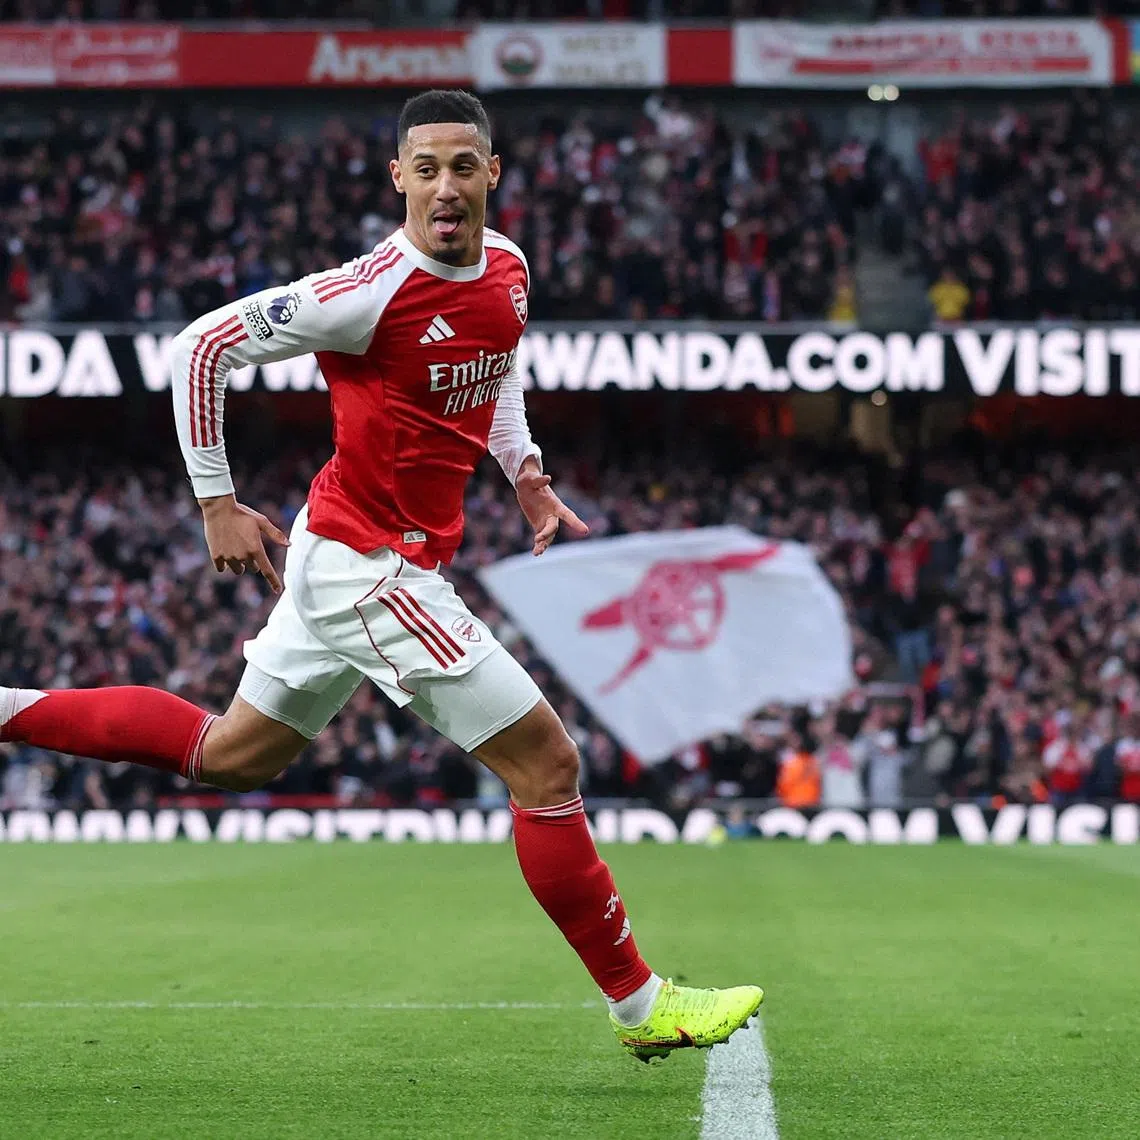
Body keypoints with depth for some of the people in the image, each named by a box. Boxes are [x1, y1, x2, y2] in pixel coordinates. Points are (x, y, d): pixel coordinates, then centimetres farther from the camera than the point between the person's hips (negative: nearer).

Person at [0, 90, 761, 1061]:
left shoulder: (509, 270, 2)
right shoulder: (368, 293, -23)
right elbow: (201, 349, -16)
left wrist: (525, 472, 11)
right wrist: (217, 504, -12)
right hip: (369, 566, -9)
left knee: (232, 758, 23)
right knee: (549, 765, -7)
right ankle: (638, 1002, 3)